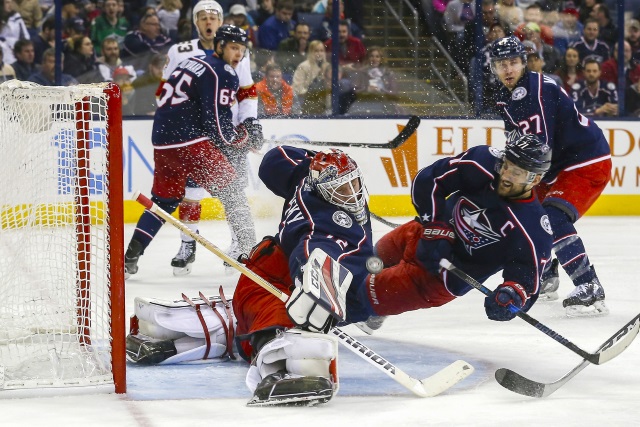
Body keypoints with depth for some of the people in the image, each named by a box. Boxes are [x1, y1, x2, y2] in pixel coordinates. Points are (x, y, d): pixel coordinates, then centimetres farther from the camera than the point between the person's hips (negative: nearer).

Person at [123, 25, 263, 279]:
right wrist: (247, 136, 4)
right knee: (230, 188, 1)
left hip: (162, 141, 9)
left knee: (165, 200, 18)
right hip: (189, 141, -9)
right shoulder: (222, 74, -8)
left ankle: (129, 257, 12)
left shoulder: (193, 63, 21)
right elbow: (219, 127, -14)